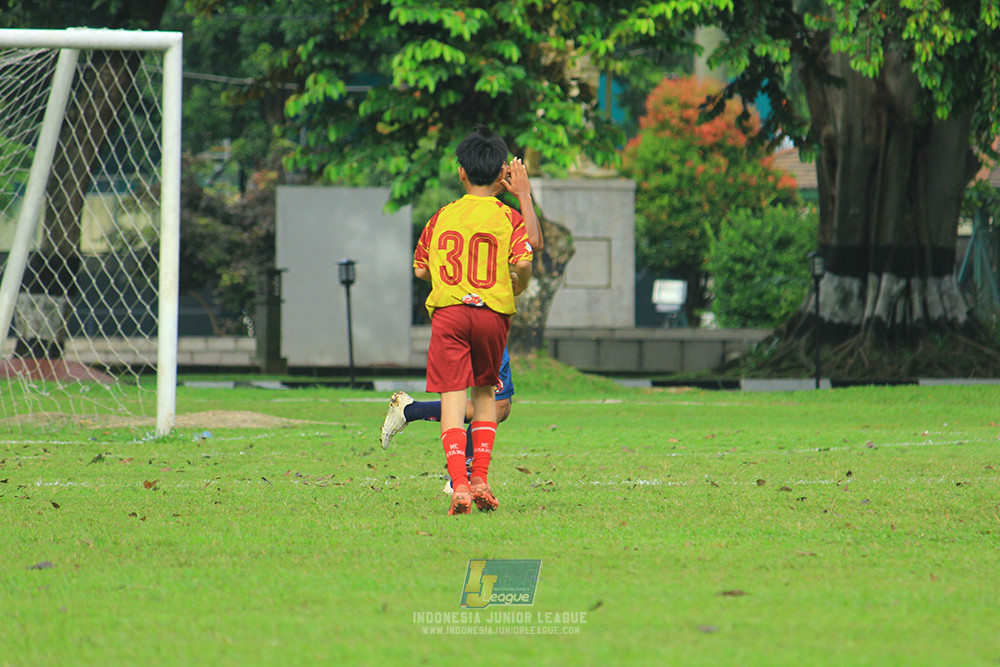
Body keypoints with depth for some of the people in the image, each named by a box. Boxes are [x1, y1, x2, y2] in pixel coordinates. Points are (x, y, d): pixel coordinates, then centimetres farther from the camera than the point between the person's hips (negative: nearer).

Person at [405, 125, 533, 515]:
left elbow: (420, 270, 11)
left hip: (447, 312, 0)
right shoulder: (509, 218, 2)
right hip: (492, 311, 0)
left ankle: (459, 483, -19)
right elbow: (522, 263, -12)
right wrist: (518, 288, 9)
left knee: (453, 397, -5)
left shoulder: (442, 217, 9)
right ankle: (480, 478, 10)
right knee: (484, 392, 18)